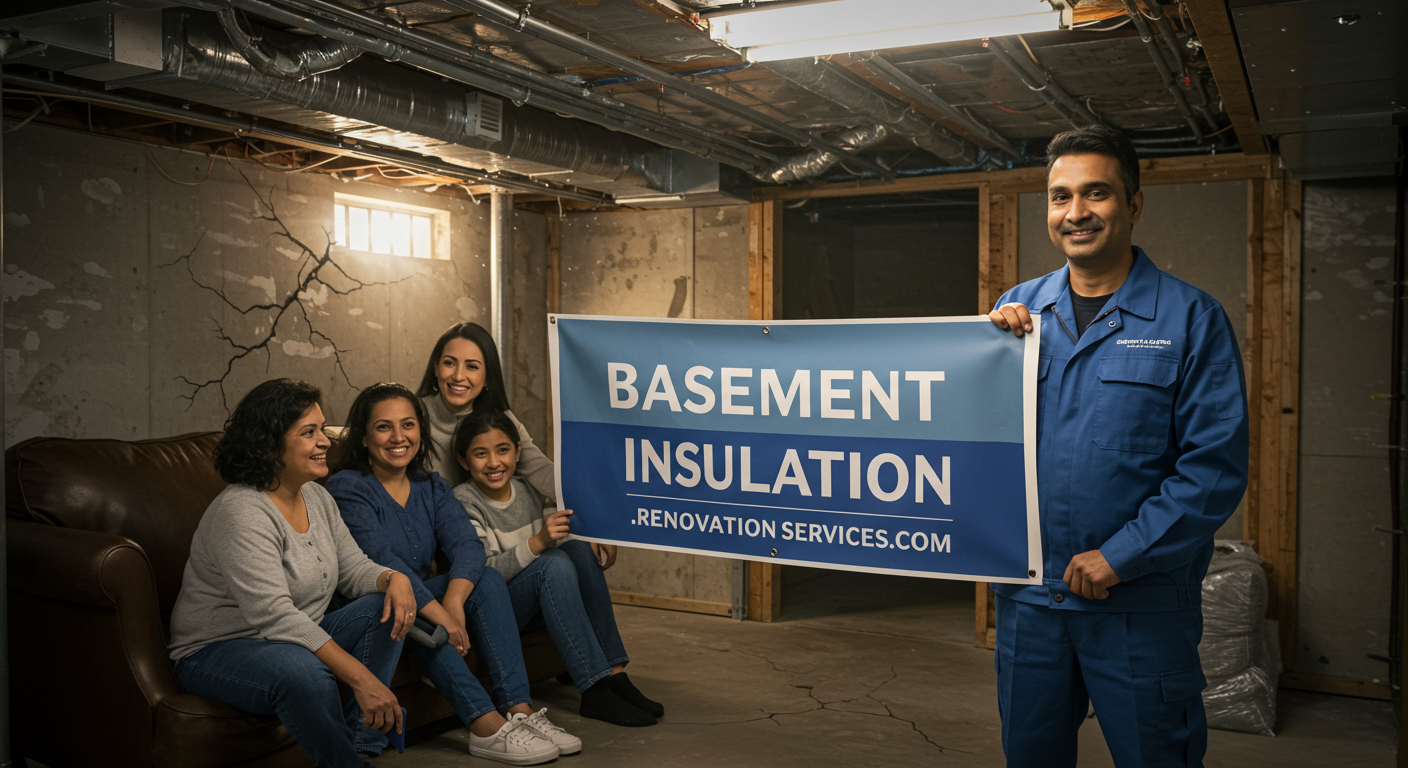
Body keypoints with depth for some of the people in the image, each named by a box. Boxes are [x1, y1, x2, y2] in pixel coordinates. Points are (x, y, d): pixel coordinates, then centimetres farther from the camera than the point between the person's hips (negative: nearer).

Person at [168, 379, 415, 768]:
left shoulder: (316, 497, 5)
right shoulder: (241, 512, -23)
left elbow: (352, 568, 10)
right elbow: (274, 614, -32)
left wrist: (394, 578, -17)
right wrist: (360, 677, -38)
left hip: (298, 638, 9)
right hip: (216, 652, -9)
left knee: (387, 608, -10)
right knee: (306, 672, -38)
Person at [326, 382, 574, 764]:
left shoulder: (432, 488, 8)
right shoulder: (348, 488, -10)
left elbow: (467, 544, -10)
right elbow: (383, 561, -24)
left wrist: (454, 601, -31)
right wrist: (439, 615, -36)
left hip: (427, 595, 5)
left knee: (488, 579, -18)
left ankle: (520, 710, -27)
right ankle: (487, 725, -39)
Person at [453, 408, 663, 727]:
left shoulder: (528, 489, 5)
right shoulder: (464, 502, -12)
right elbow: (483, 572, -22)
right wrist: (537, 543, -35)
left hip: (536, 607, 5)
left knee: (579, 549, -21)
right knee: (554, 562, -30)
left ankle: (615, 673, -23)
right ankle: (595, 692, -33)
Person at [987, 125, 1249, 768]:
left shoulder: (1190, 318, -5)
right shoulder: (1017, 308, 7)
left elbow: (1215, 466, -11)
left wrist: (1119, 556, -16)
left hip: (1140, 605, -3)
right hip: (1028, 594, 4)